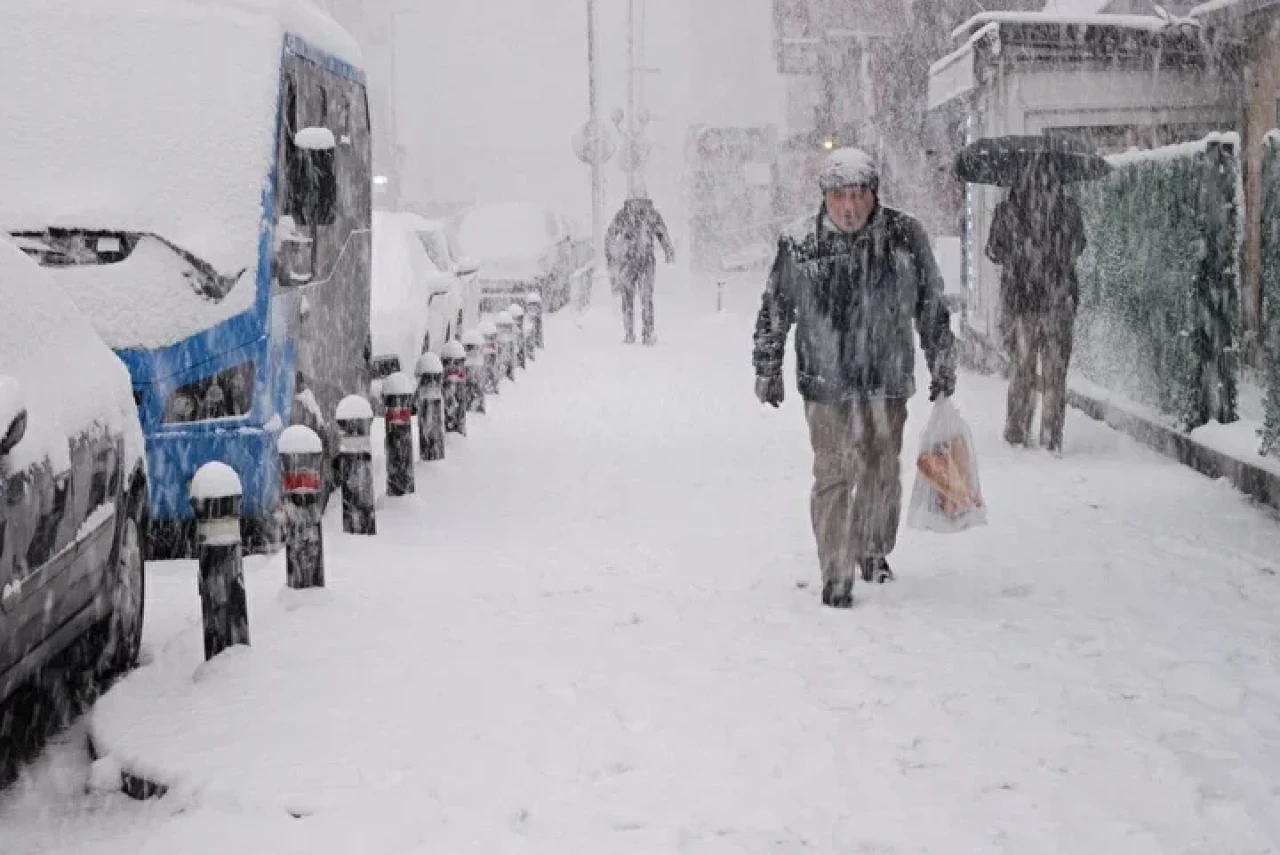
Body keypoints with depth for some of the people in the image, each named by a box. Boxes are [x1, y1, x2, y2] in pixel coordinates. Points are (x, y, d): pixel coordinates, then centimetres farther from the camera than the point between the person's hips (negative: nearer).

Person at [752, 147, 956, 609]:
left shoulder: (905, 236, -3)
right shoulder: (799, 243, -7)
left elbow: (931, 306, 8)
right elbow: (774, 310, 4)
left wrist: (942, 364, 12)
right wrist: (767, 369, 7)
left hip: (888, 381, 2)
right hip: (826, 381, -2)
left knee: (883, 473, 14)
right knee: (833, 475, -3)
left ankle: (874, 552, 36)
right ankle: (836, 575, 6)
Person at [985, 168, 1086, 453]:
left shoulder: (1008, 210, -8)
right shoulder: (1069, 210, -6)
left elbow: (994, 252, 4)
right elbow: (1078, 248, 10)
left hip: (1018, 299, 0)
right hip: (1059, 300, 0)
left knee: (1020, 367, 13)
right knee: (1055, 371, 8)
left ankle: (1017, 433, 16)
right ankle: (1051, 438, 7)